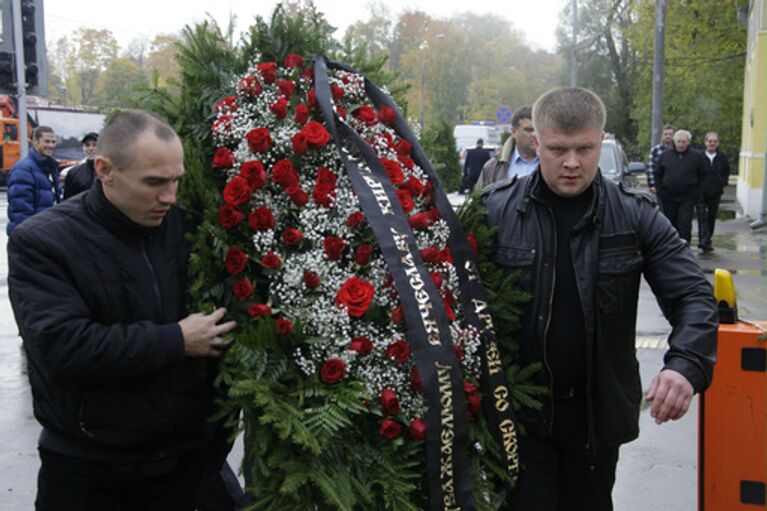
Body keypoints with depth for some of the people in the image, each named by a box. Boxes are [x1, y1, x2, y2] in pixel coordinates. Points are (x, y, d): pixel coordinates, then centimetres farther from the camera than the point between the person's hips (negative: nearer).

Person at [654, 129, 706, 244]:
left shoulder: (697, 156, 0)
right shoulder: (665, 155, 5)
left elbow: (702, 175, 4)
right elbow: (658, 174, 13)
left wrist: (697, 192, -3)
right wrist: (660, 191, 5)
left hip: (688, 198, -2)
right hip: (668, 198, 3)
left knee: (685, 225, -9)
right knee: (670, 225, 11)